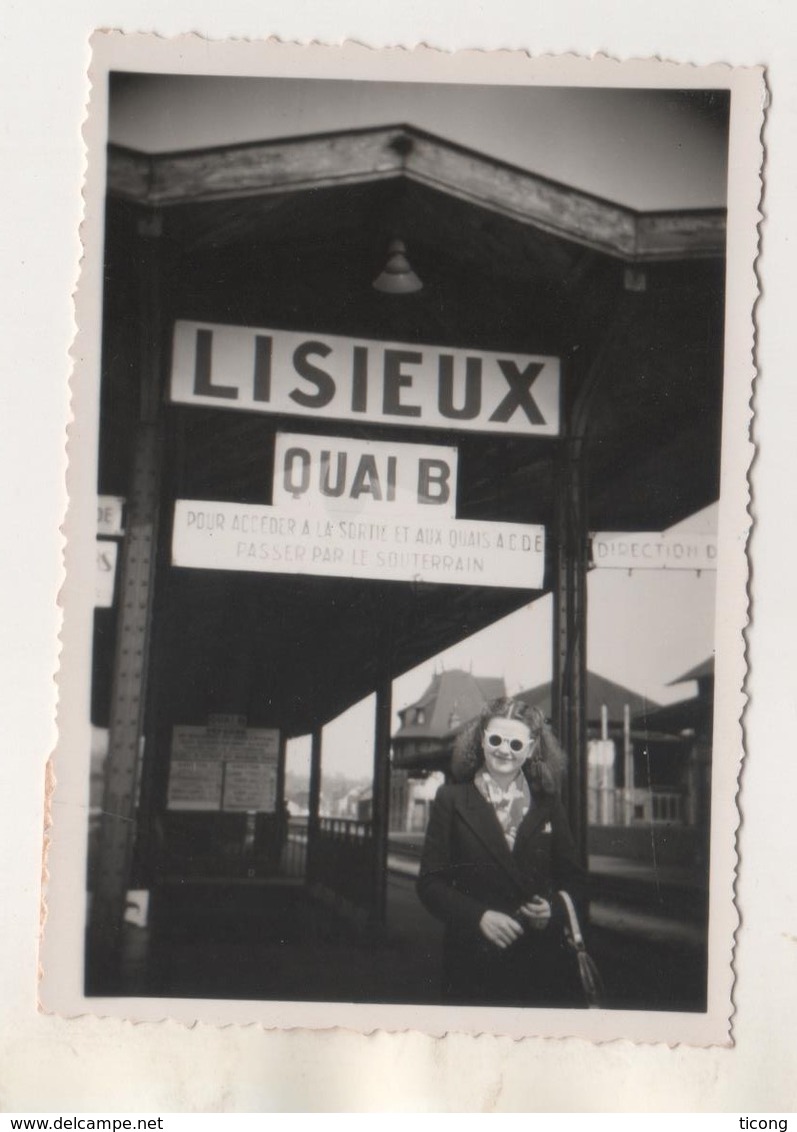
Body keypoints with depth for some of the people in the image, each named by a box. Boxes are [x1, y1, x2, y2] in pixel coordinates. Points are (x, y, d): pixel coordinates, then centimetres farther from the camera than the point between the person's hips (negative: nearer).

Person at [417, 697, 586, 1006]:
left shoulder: (548, 804, 10)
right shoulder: (452, 800, 3)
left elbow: (572, 879, 13)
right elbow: (430, 882, -2)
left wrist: (554, 909, -8)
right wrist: (479, 917, -15)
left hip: (542, 961, 2)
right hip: (473, 962, -2)